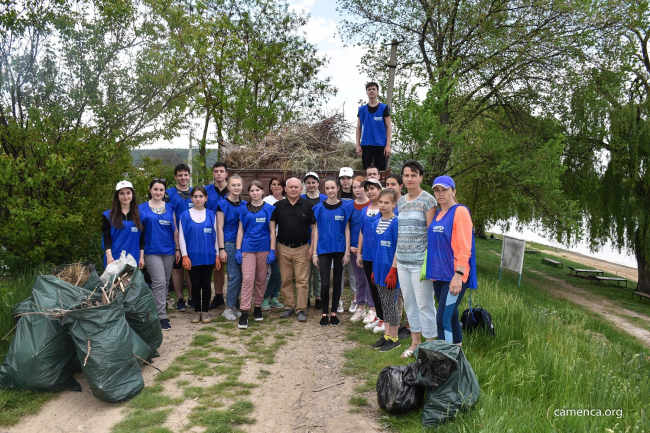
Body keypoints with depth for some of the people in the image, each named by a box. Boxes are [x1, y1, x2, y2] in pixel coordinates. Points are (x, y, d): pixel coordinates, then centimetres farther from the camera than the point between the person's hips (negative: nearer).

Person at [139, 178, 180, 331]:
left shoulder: (170, 208, 10)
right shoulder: (142, 208, 1)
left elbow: (175, 229, 11)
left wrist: (177, 249, 7)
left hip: (168, 250, 4)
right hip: (152, 251, -4)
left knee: (165, 283, 10)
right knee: (159, 282, -10)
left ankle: (159, 309, 24)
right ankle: (162, 316, -5)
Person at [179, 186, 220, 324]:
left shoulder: (211, 214, 5)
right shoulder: (186, 215, 0)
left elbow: (215, 235, 7)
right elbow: (181, 236, 0)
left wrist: (217, 255, 3)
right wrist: (184, 256, -7)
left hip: (208, 256, 1)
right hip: (193, 256, -1)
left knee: (206, 284, 6)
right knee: (195, 284, 6)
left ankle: (205, 311, 18)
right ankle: (197, 311, 20)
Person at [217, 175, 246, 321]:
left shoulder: (245, 204, 10)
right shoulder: (223, 204, -4)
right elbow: (220, 228, -5)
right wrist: (221, 249, -10)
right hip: (229, 243, -5)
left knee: (240, 277, 6)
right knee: (235, 276, -7)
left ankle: (233, 306, 19)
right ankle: (228, 309, 6)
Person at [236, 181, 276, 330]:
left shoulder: (269, 209, 3)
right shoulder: (244, 209, 6)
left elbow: (272, 231, 2)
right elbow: (240, 230, 7)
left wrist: (272, 251, -4)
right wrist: (238, 250, 0)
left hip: (264, 248, 0)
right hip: (248, 248, 0)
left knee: (261, 280, 8)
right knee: (247, 279, -8)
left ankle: (258, 308, 23)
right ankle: (244, 313, -7)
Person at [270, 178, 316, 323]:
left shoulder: (308, 205, 1)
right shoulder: (278, 205, 6)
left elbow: (314, 227, 1)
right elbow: (272, 225, 8)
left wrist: (312, 247, -5)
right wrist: (273, 246, 1)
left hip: (302, 248, -2)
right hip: (283, 248, 2)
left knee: (302, 280, -1)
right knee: (286, 280, 7)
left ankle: (301, 309, 6)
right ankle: (289, 307, 19)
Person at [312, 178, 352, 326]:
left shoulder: (345, 207, 1)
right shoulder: (319, 208, 2)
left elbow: (347, 230, 2)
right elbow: (316, 230, 3)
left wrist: (347, 252, -3)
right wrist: (314, 253, -1)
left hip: (340, 249, 1)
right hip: (324, 249, 0)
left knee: (337, 281, 9)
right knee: (324, 283, -4)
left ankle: (334, 313, 21)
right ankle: (324, 313, 12)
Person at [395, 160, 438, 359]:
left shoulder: (428, 200, -6)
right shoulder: (400, 202, 14)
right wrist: (395, 256, 15)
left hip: (420, 261, -7)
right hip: (402, 261, 7)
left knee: (424, 303, -3)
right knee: (409, 302, 14)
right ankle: (415, 342, 27)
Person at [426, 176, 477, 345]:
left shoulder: (460, 211, -9)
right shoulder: (437, 214, 13)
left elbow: (465, 248, -15)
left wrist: (458, 275, -21)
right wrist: (431, 270, 14)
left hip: (454, 275, -7)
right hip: (439, 274, 7)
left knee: (443, 318, -10)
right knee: (451, 316, 15)